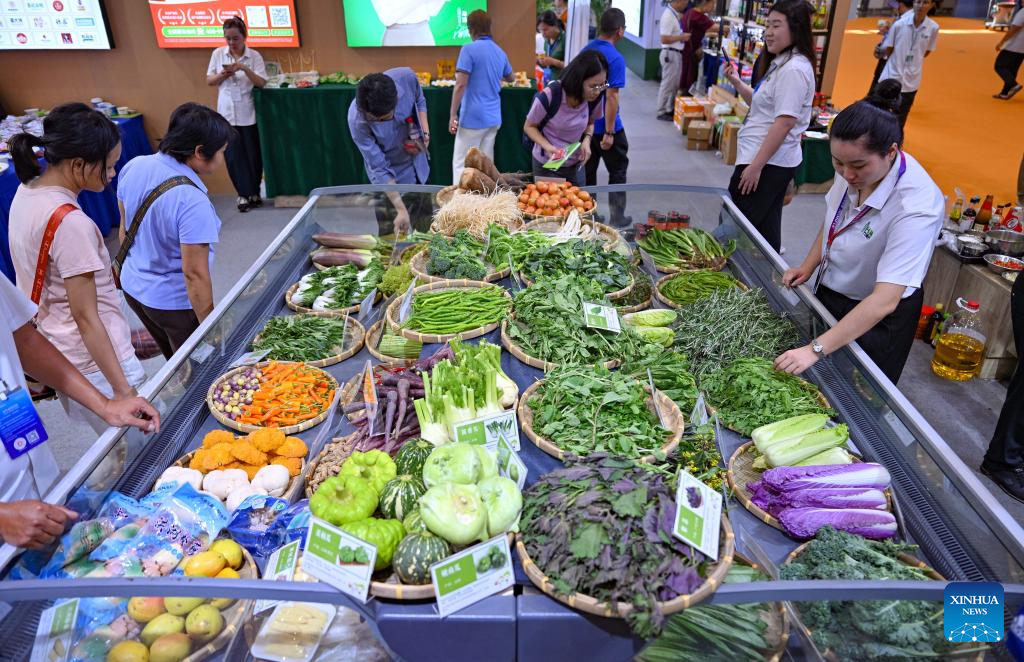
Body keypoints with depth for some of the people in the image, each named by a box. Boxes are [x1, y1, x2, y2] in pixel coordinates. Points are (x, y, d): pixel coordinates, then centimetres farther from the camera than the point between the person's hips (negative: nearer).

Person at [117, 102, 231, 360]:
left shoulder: (134, 167, -7)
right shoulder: (192, 202, -31)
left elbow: (125, 228, 7)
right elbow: (194, 274, -27)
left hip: (133, 287, 8)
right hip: (174, 303, -8)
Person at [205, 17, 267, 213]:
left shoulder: (254, 56, -3)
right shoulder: (218, 54, 4)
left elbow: (262, 83, -10)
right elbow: (209, 81, 7)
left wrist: (244, 68, -23)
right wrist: (222, 75, -12)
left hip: (248, 114, -2)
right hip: (227, 114, 2)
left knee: (253, 154, 5)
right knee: (233, 156, 1)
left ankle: (254, 192, 20)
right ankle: (244, 194, 9)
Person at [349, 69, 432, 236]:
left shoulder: (406, 77, -26)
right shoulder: (357, 120, -33)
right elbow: (379, 169, -28)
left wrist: (425, 133, -15)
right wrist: (401, 209, -32)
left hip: (417, 162, 4)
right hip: (391, 174, -4)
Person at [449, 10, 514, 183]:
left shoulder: (469, 49, -10)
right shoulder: (500, 52, 12)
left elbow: (460, 85, -16)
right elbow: (511, 78, 30)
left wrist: (453, 115, -11)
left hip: (473, 118, -7)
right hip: (493, 118, 7)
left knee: (461, 164, -1)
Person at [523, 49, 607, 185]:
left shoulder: (594, 98, -12)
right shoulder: (549, 96, -24)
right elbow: (529, 127, -10)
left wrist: (587, 140, -12)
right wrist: (547, 146, -26)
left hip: (576, 165, 4)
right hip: (547, 165, -4)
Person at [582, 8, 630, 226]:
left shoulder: (586, 50, 5)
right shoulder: (615, 58, -19)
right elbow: (611, 97, -22)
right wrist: (609, 132, -20)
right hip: (605, 126, -7)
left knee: (588, 170, 14)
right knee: (618, 171, 9)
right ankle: (617, 217, 15)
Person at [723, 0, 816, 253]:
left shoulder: (794, 69, -17)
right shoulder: (780, 63, 15)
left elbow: (785, 121, -23)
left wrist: (756, 165, -23)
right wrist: (737, 82, 9)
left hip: (768, 162, -10)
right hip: (773, 161, 10)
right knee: (766, 227, 17)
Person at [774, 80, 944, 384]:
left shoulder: (917, 207, -34)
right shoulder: (855, 169, -15)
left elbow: (884, 301, -38)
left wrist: (816, 349, -42)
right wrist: (808, 266, -5)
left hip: (877, 320, -6)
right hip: (829, 292, 6)